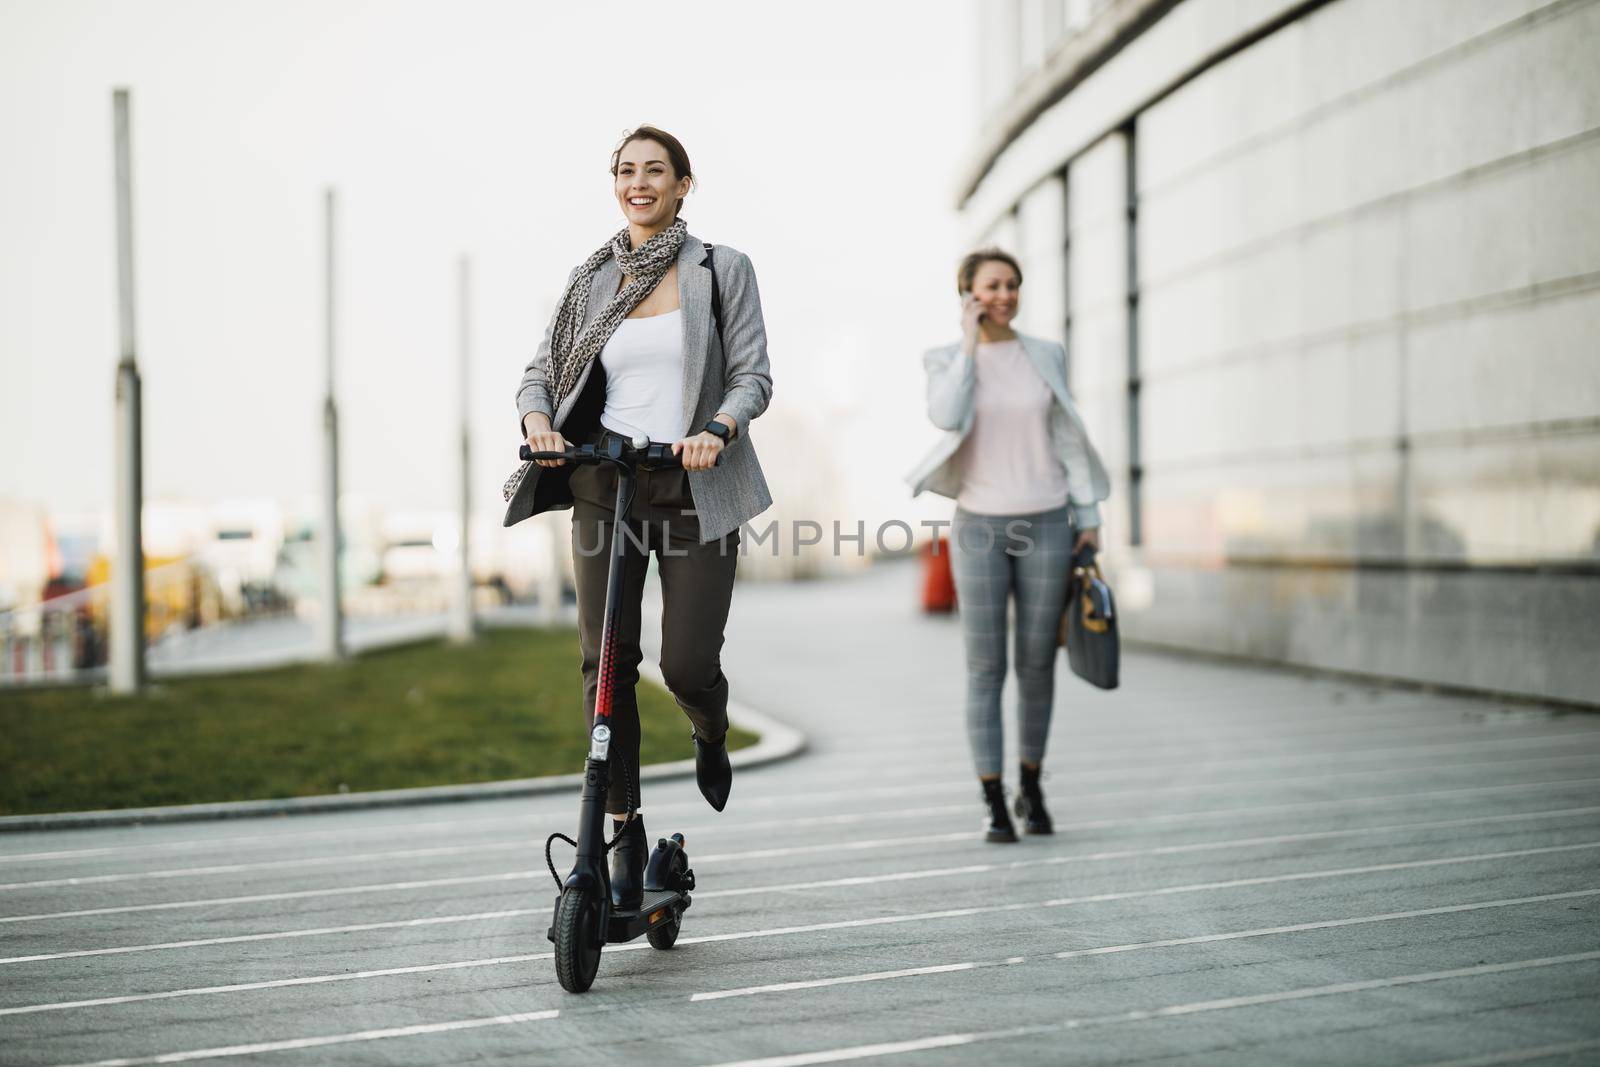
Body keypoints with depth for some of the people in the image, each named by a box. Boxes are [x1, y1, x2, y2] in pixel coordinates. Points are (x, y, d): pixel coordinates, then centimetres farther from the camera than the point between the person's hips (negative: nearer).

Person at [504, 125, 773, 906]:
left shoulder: (722, 270, 4)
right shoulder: (591, 279, 12)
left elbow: (752, 376, -1)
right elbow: (540, 371, 12)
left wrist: (717, 430, -21)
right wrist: (538, 419, -10)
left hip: (694, 489, -2)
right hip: (604, 485, 3)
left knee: (687, 664, -7)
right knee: (605, 662, -2)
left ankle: (711, 737, 30)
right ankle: (626, 831, 9)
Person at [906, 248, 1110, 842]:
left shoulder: (1046, 355, 6)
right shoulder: (945, 360, 0)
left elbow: (1066, 440, 9)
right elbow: (947, 418, -21)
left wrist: (1089, 518, 4)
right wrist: (971, 342, -15)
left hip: (1044, 526, 2)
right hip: (980, 527, -2)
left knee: (1036, 665, 6)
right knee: (985, 670, -3)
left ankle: (1031, 790, 24)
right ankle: (994, 804, 7)